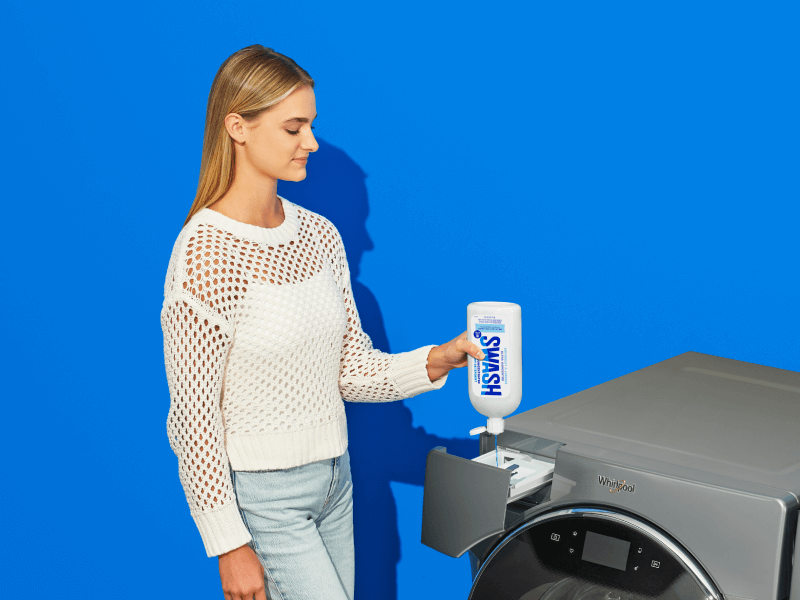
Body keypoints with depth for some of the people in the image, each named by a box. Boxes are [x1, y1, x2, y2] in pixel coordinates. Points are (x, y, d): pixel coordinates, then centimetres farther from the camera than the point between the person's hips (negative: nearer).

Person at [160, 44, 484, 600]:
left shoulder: (319, 235, 4)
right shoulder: (206, 253, -18)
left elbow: (351, 369, 7)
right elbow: (194, 415, -17)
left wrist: (434, 362, -10)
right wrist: (230, 544, -16)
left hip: (334, 480, 7)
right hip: (263, 496, -7)